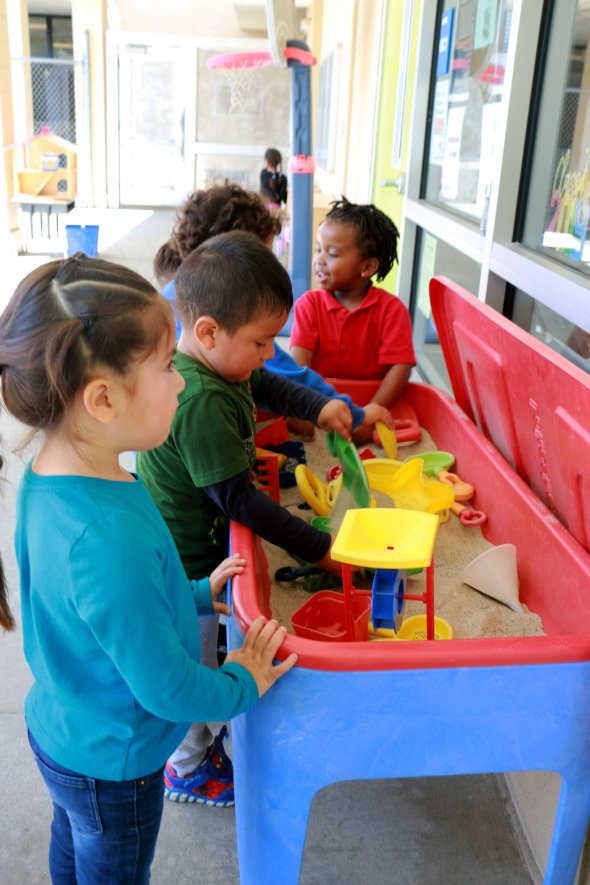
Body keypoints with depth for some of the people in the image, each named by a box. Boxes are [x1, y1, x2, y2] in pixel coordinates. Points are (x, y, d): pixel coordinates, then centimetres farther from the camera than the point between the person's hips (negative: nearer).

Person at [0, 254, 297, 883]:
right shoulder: (111, 540, -41)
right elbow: (166, 687, -29)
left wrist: (195, 594, 5)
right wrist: (242, 685, -12)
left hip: (60, 728, 8)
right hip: (112, 762, -7)